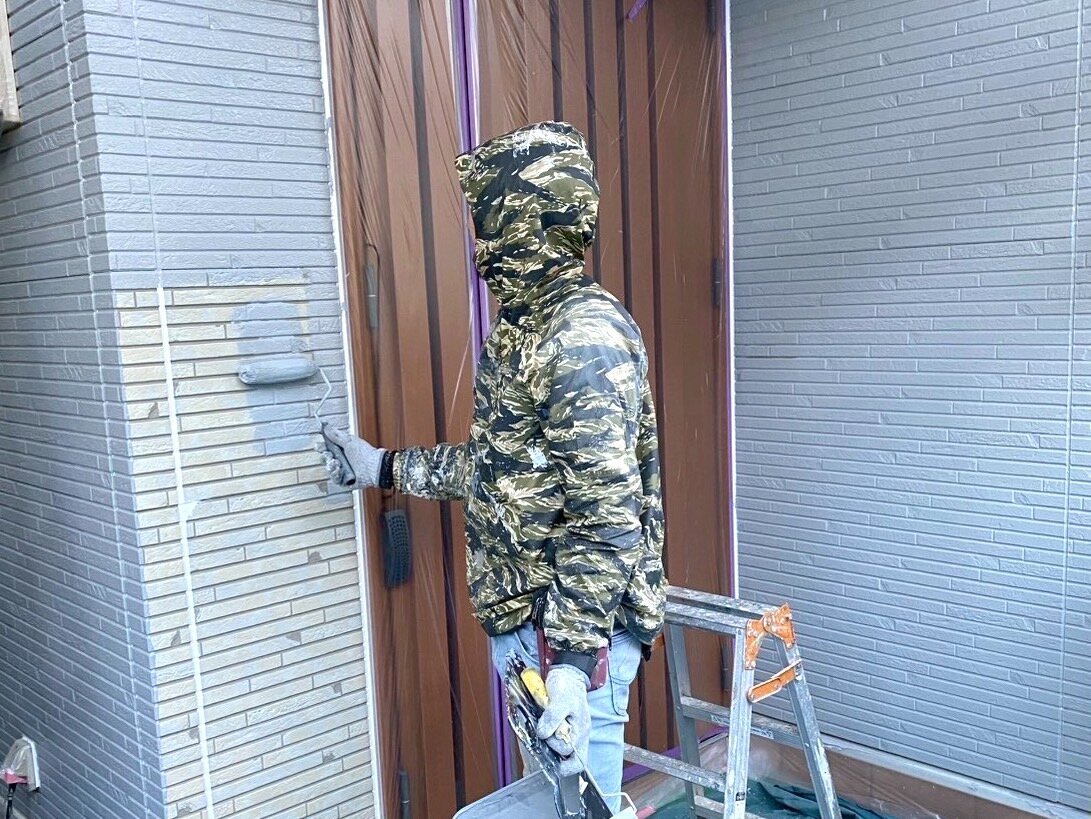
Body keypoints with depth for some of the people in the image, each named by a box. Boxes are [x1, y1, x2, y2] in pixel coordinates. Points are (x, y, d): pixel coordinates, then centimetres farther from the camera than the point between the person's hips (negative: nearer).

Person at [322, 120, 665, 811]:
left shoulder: (585, 335, -21)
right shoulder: (524, 328, 10)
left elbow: (607, 514, -26)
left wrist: (576, 658, -27)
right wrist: (386, 467, 23)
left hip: (577, 631, -10)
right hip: (528, 621, 10)